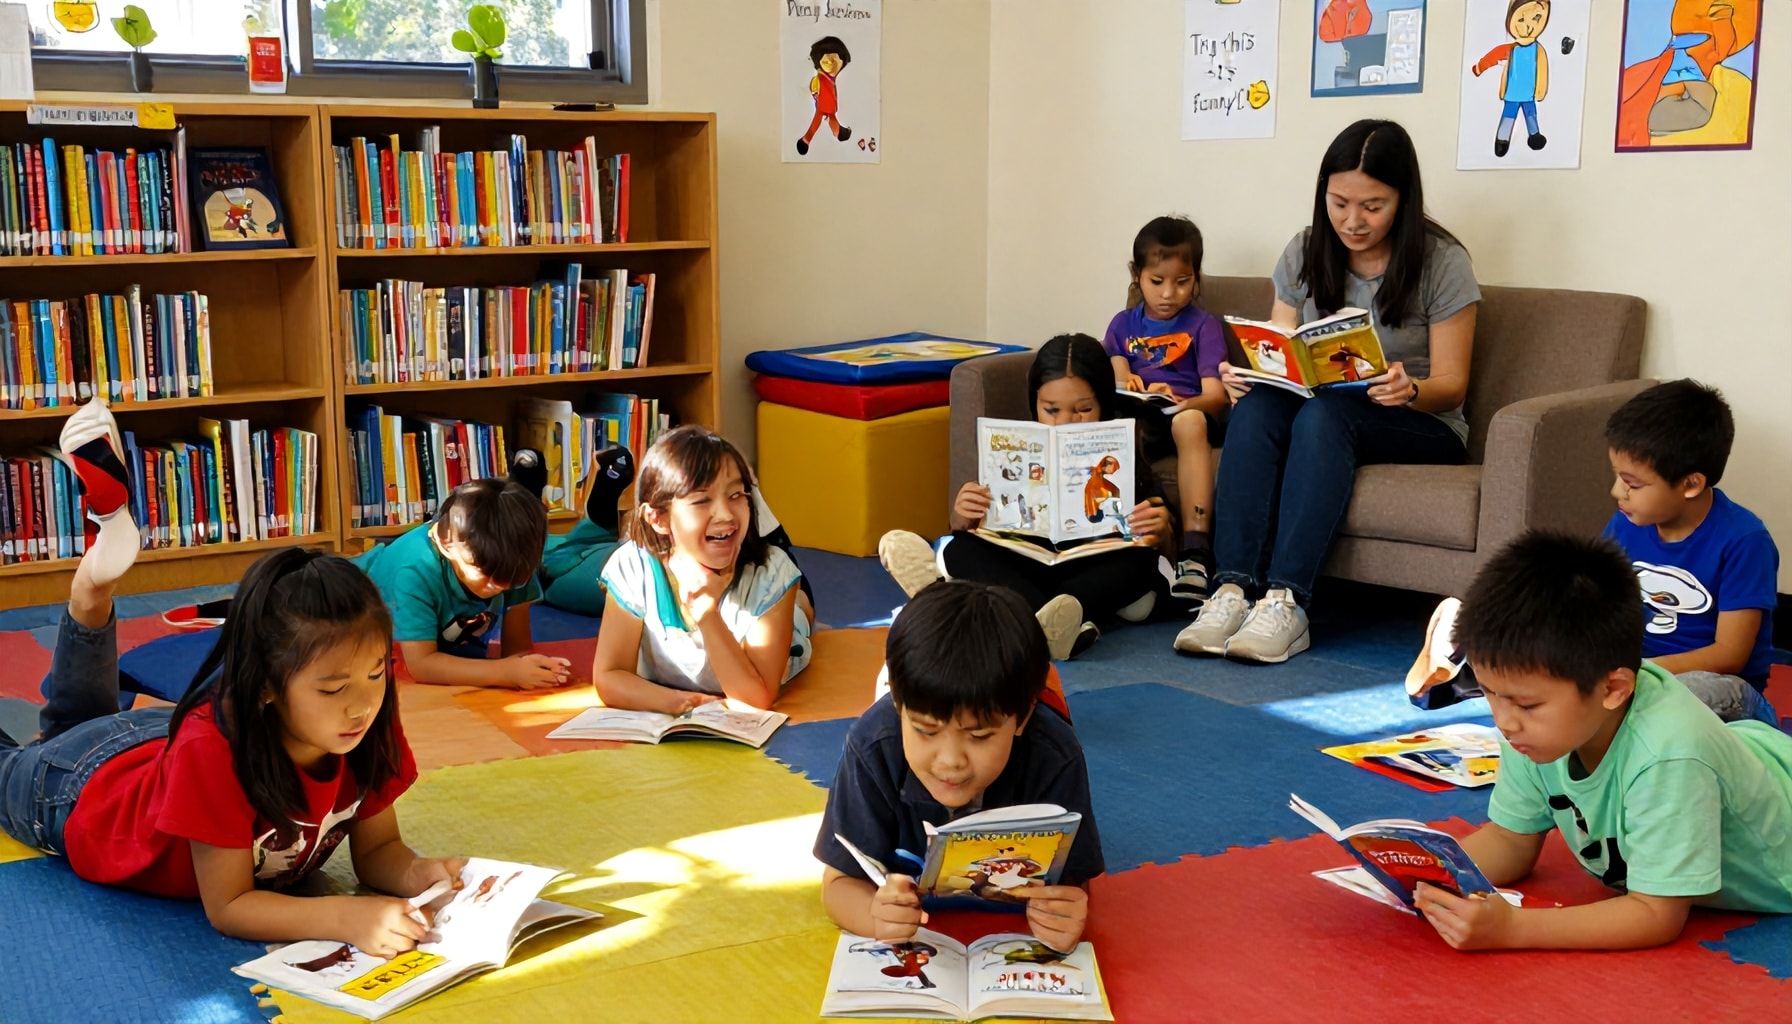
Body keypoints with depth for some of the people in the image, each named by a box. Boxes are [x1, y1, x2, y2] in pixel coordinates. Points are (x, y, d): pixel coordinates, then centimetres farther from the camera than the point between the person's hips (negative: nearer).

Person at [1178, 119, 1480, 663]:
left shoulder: (1442, 262, -6)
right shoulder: (1304, 254, 4)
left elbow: (1451, 384, -7)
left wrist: (1411, 389, -30)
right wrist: (1247, 372, -19)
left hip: (1421, 429, -3)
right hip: (1314, 416, 3)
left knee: (1324, 411, -36)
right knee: (1255, 406, -31)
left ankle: (1285, 600, -45)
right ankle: (1233, 590, -41)